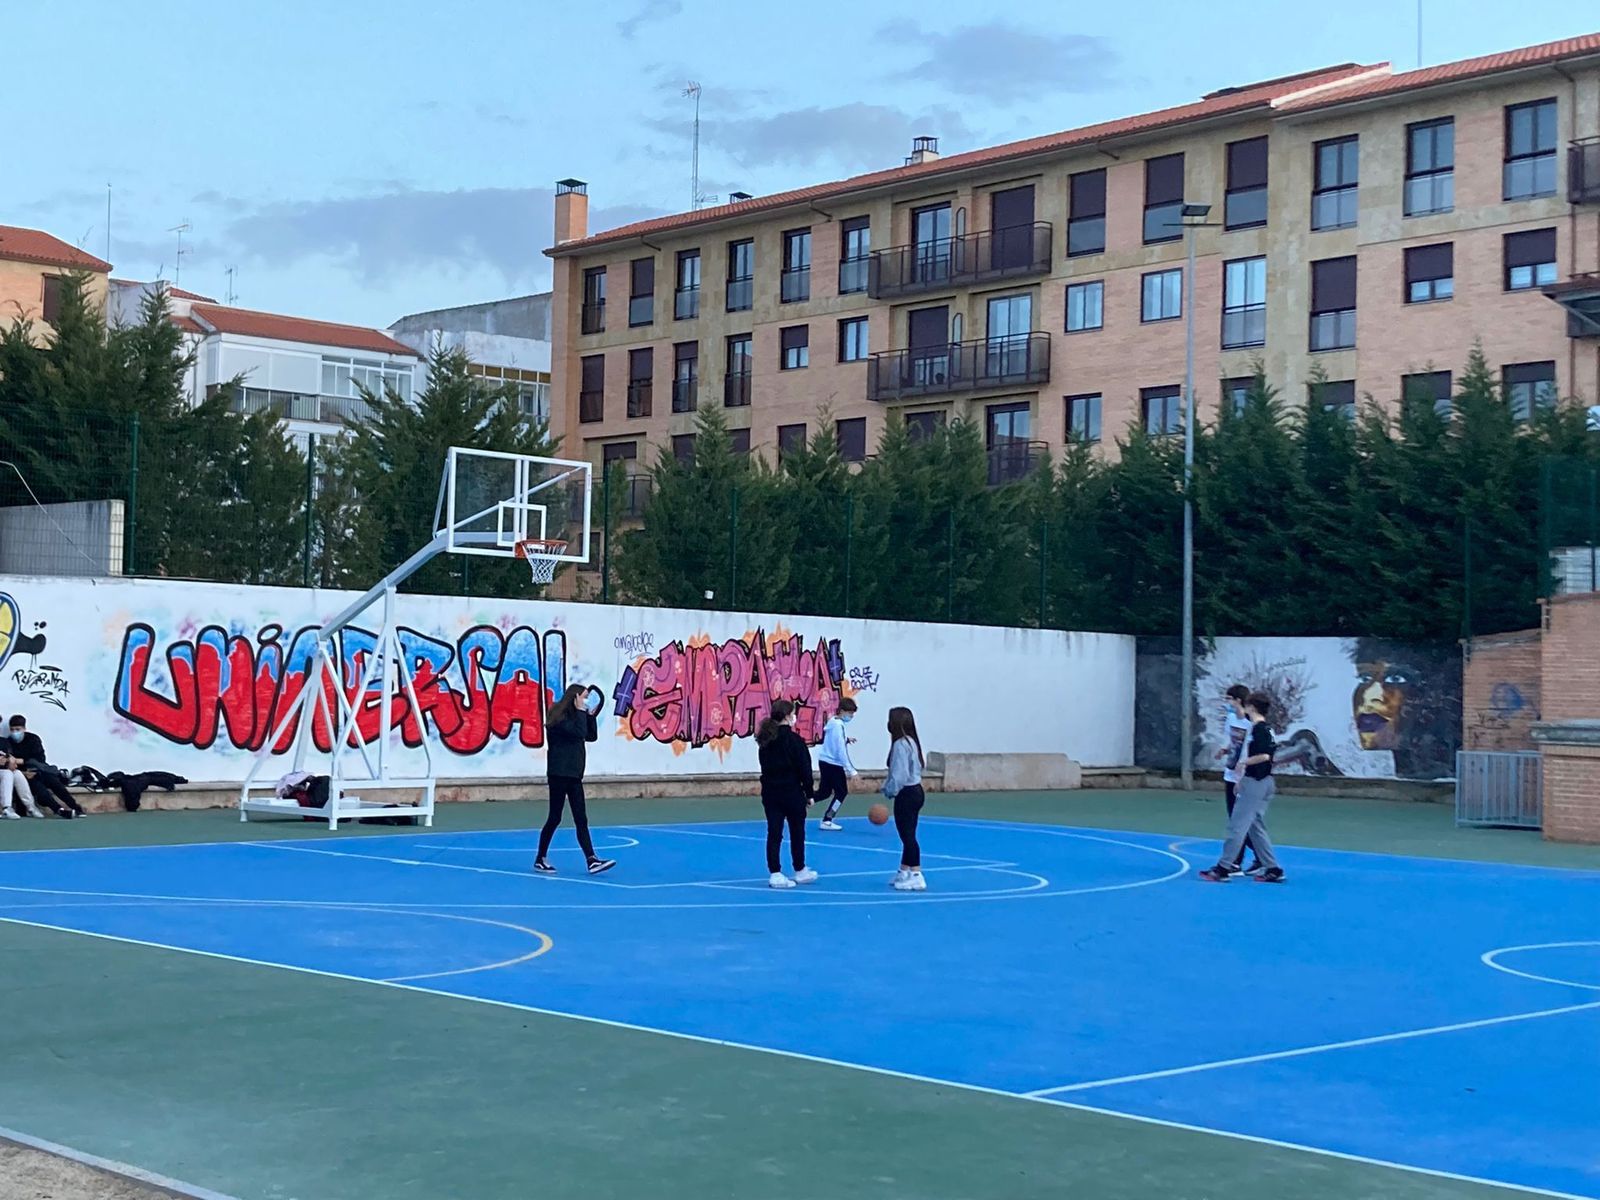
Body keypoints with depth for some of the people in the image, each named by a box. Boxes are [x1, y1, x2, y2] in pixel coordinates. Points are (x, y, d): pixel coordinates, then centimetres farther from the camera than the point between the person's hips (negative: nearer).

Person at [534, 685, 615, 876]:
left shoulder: (574, 716, 14)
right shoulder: (558, 717, -11)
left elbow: (592, 736, 13)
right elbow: (579, 732, -22)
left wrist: (590, 715, 4)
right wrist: (580, 710, -14)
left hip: (574, 774, 8)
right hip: (559, 773, -8)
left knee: (581, 819, 0)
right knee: (555, 818, -2)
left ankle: (592, 861, -6)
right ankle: (540, 860, 10)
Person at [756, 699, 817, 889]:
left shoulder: (765, 740, 5)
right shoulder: (793, 740, -14)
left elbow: (765, 766, 9)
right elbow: (804, 769, -12)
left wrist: (771, 783, 14)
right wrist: (809, 793, -4)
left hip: (770, 792, 5)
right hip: (792, 793, -5)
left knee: (774, 833, 4)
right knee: (797, 832, 11)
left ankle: (775, 874, 1)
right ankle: (800, 871, 23)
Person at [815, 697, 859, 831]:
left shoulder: (832, 720, 9)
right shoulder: (839, 726, -19)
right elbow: (841, 750, -23)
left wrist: (846, 740, 7)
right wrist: (851, 770, -22)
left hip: (824, 761, 9)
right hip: (834, 764, -9)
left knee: (824, 792, 17)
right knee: (842, 792, 3)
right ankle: (827, 821, 1)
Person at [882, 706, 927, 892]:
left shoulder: (901, 744, -18)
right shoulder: (911, 742, 12)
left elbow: (899, 774, -21)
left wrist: (890, 790, -6)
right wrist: (888, 786, 14)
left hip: (906, 795, -10)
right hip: (915, 792, 10)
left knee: (907, 836, -6)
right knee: (908, 835, 18)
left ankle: (916, 876, -6)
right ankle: (904, 872, 28)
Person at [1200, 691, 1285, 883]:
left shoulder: (1258, 729, -15)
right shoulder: (1265, 728, 13)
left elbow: (1264, 756, -27)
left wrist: (1243, 762, -12)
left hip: (1255, 782, -10)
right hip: (1262, 782, 10)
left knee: (1237, 825, -5)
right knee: (1256, 827, 14)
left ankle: (1223, 868, -3)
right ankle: (1272, 869, 14)